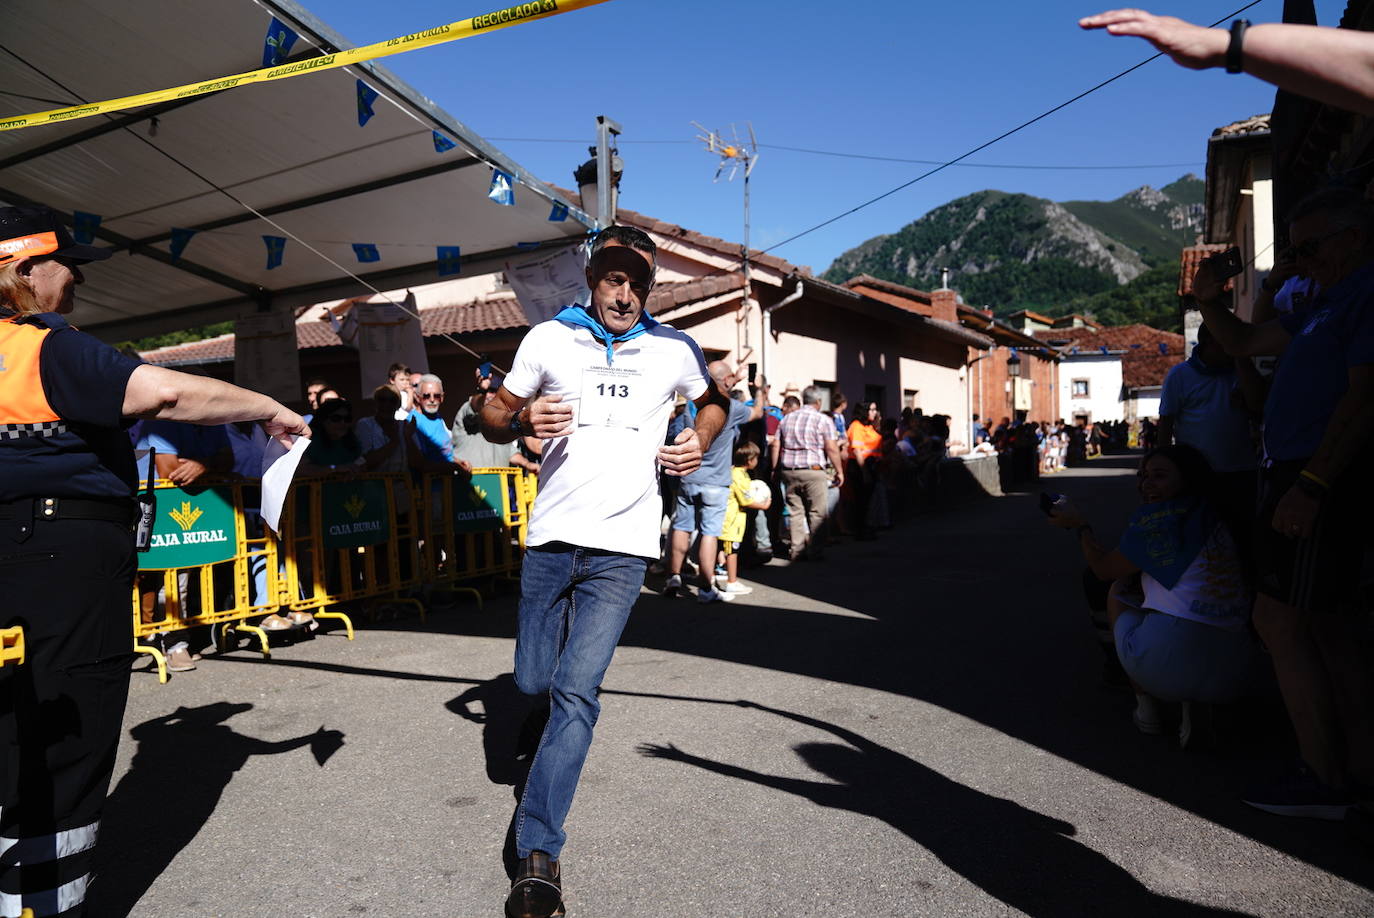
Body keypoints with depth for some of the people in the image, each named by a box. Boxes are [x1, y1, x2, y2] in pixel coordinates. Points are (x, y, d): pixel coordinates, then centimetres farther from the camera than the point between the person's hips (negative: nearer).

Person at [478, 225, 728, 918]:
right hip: (552, 537, 2)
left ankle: (538, 854, -1)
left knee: (575, 693, -10)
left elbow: (714, 401, 22)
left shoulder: (673, 349, 4)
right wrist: (520, 421, -13)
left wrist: (701, 439, 1)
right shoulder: (547, 339, 4)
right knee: (533, 682, 10)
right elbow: (492, 414, 10)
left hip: (621, 547, -2)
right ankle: (554, 719, 48)